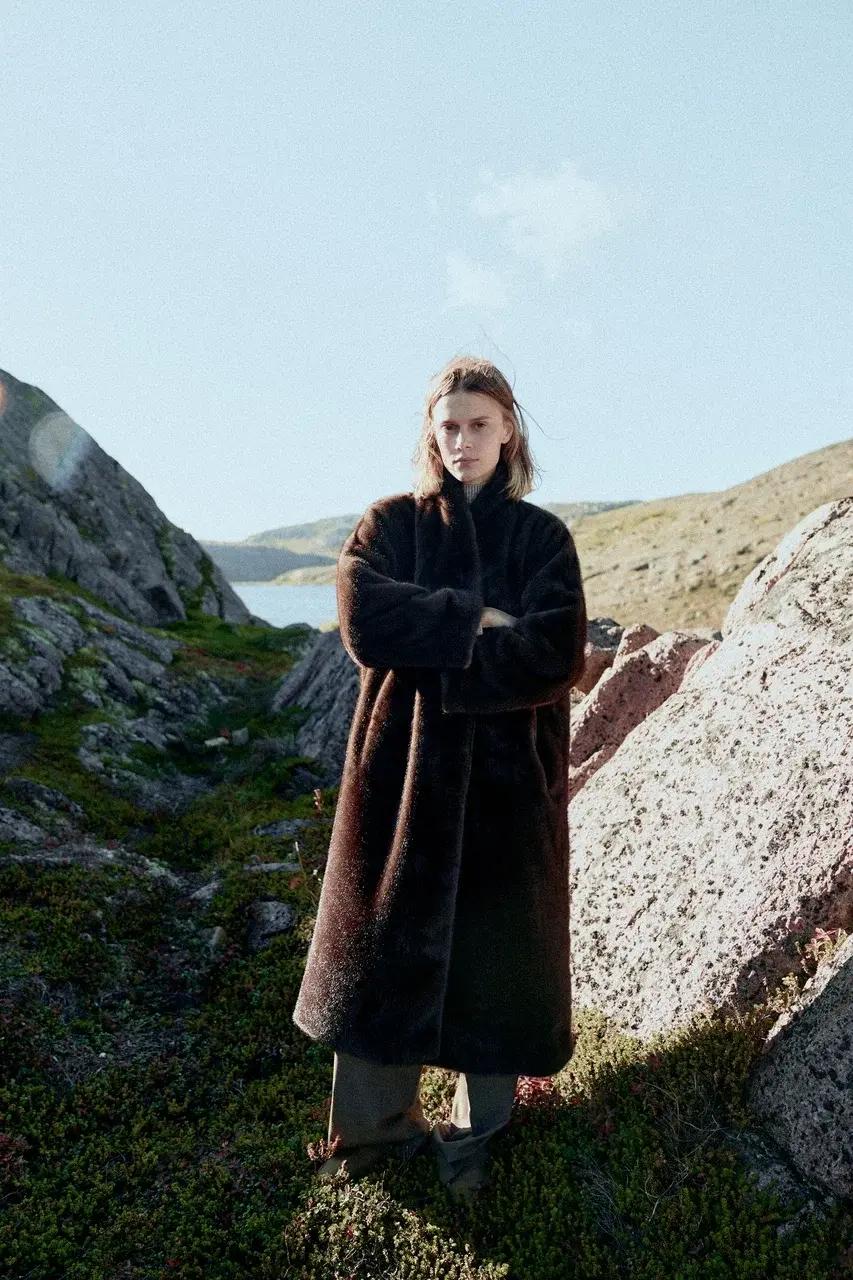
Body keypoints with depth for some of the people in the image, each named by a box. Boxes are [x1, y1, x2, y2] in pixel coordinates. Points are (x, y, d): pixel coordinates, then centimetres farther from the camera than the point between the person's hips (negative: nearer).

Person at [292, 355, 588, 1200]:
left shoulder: (543, 537, 2)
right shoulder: (391, 523, 3)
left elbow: (558, 657, -14)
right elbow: (365, 620, -15)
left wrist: (431, 650, -16)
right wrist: (477, 620, -16)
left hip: (507, 773, 0)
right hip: (405, 765, 1)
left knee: (494, 948, 11)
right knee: (385, 942, 10)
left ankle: (476, 1132, 34)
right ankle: (377, 1121, 33)